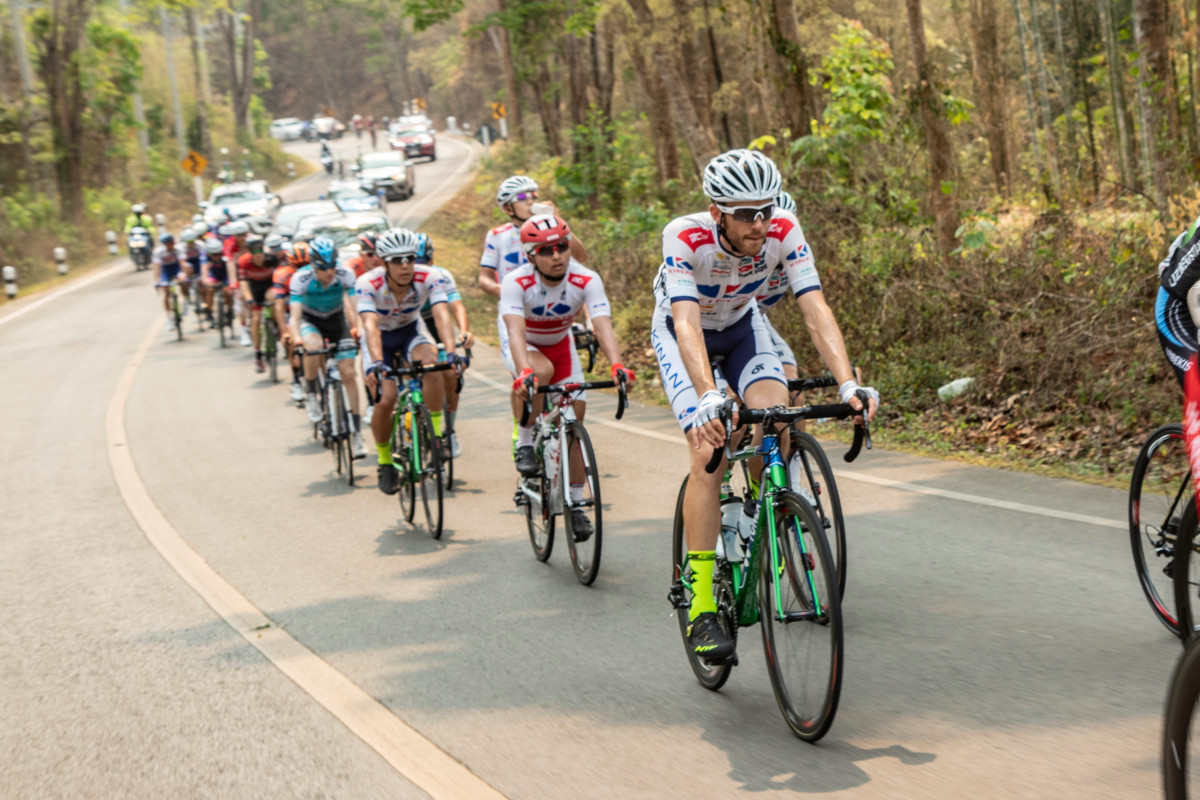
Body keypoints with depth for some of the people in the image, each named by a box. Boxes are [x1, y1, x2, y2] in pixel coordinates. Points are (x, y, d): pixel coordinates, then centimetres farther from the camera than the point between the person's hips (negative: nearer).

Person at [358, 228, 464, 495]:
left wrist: (451, 352, -56)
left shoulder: (429, 278, -27)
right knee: (385, 400, -17)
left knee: (430, 362, -34)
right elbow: (370, 325, -43)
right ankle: (385, 463, 8)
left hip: (411, 332, 1)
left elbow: (442, 315, -39)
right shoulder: (367, 284, -31)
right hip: (382, 338, -1)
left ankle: (435, 435, -20)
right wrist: (376, 362, -59)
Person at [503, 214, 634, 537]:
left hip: (561, 347, 3)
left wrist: (617, 366, -55)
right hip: (524, 349, -3)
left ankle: (575, 503, 11)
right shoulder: (516, 282, -31)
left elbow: (603, 326, -37)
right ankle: (525, 443, -17)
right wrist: (524, 372, -61)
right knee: (541, 371, -38)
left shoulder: (587, 280, -27)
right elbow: (516, 332, -43)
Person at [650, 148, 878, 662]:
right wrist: (709, 398, -60)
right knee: (710, 452, -21)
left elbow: (816, 311, -32)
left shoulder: (784, 233, -27)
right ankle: (702, 608, -18)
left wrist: (848, 384, -47)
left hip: (741, 327, 3)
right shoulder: (685, 238, -35)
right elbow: (687, 324, -45)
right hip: (680, 333, -3)